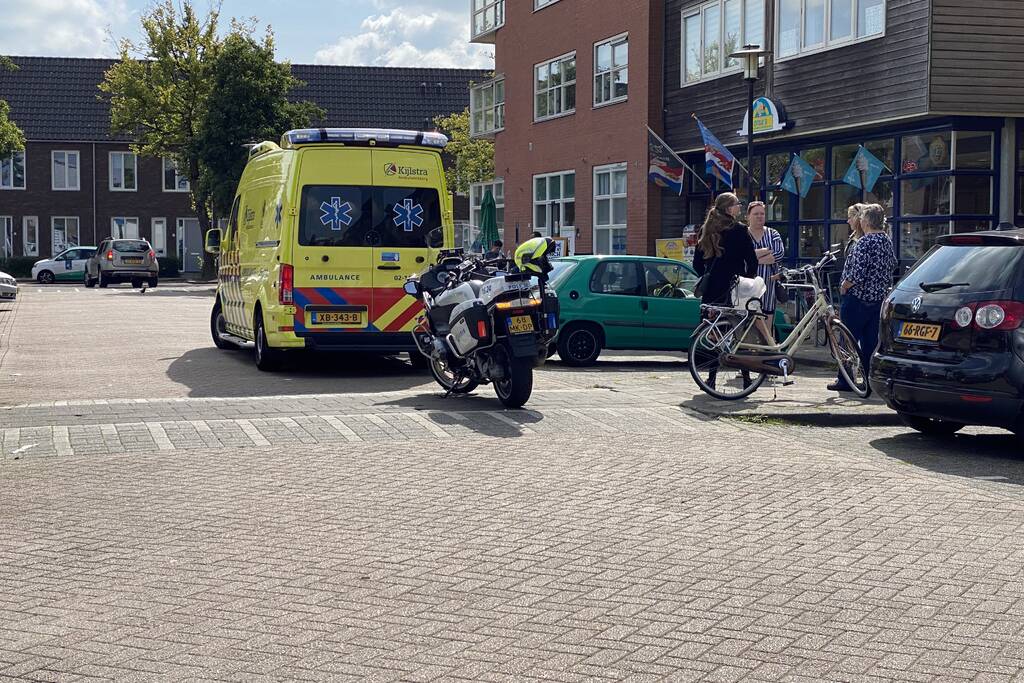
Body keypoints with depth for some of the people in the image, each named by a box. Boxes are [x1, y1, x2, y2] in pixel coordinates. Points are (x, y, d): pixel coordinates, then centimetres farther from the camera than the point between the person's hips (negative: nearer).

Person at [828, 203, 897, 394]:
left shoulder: (865, 243, -18)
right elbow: (893, 266, 21)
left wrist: (844, 287, -8)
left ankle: (845, 381, 1)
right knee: (871, 341, 11)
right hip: (879, 298, 8)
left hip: (858, 298, -8)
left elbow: (856, 274, -23)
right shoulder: (887, 241, 9)